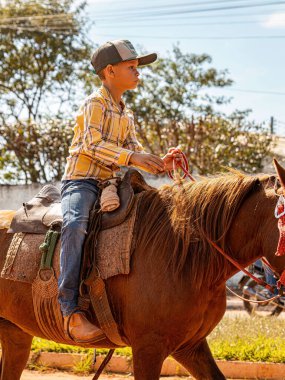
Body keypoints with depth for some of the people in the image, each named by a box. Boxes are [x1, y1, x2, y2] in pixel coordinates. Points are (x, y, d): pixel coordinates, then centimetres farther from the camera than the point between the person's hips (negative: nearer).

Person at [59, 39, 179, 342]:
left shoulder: (126, 115, 21)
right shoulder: (95, 104, -5)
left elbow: (135, 151, 12)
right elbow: (93, 145, -18)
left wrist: (161, 163, -7)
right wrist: (131, 158, -28)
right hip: (80, 181, -9)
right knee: (75, 225, -37)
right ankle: (70, 309, -42)